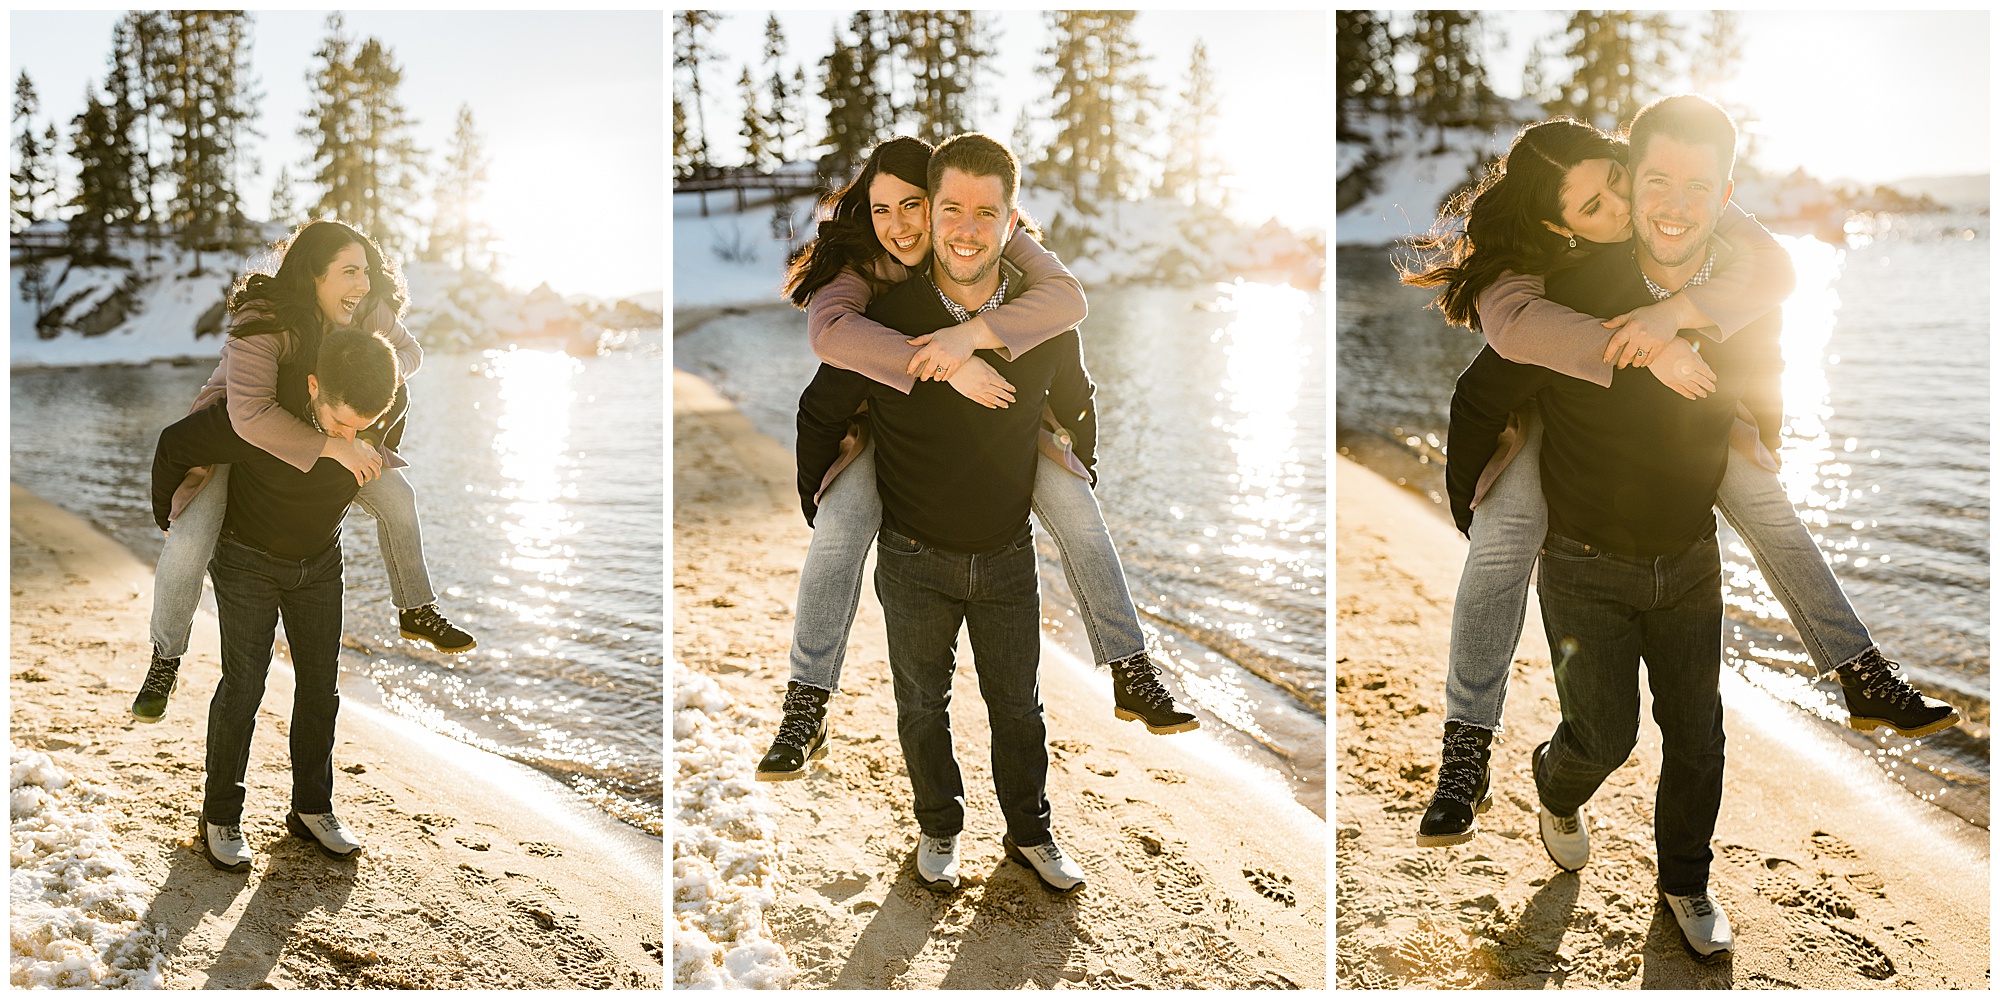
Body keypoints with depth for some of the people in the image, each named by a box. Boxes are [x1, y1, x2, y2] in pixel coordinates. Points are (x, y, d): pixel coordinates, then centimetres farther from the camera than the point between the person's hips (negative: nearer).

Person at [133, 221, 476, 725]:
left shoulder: (366, 310, -20)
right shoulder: (261, 322, -39)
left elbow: (409, 351, -3)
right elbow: (250, 414, -49)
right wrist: (335, 447, -45)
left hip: (309, 424, 6)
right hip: (231, 432, -5)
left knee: (396, 494, -4)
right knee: (188, 543, -22)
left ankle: (417, 611, 15)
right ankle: (165, 662, 0)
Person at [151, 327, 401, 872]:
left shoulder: (391, 407, -25)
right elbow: (174, 447, -19)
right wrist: (168, 517, -1)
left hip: (319, 561, 4)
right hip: (247, 558, -4)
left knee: (320, 686, 6)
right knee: (243, 686, -4)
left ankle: (313, 807, 22)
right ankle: (219, 817, 12)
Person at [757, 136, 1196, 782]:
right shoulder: (859, 262, -21)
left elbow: (1066, 297, -32)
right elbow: (829, 331, -40)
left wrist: (973, 334, -48)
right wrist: (943, 369, -48)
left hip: (996, 411, 1)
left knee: (1074, 504, -15)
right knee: (841, 520, -24)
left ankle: (1132, 676, 0)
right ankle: (805, 712, -16)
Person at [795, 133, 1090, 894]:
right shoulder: (886, 319, -17)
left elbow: (1078, 404, 10)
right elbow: (820, 417, -2)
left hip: (1009, 554, 2)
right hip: (915, 560, -1)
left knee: (1018, 707, 16)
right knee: (923, 705, 16)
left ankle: (1030, 832, 38)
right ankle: (939, 829, 39)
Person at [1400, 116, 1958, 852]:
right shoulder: (1521, 255, -30)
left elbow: (1771, 270, -30)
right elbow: (1513, 323, -50)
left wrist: (1676, 312, -49)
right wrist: (1650, 354, -56)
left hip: (1676, 395, 4)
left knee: (1765, 503, -6)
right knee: (1504, 531, -25)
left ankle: (1868, 684, 10)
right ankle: (1467, 757, -23)